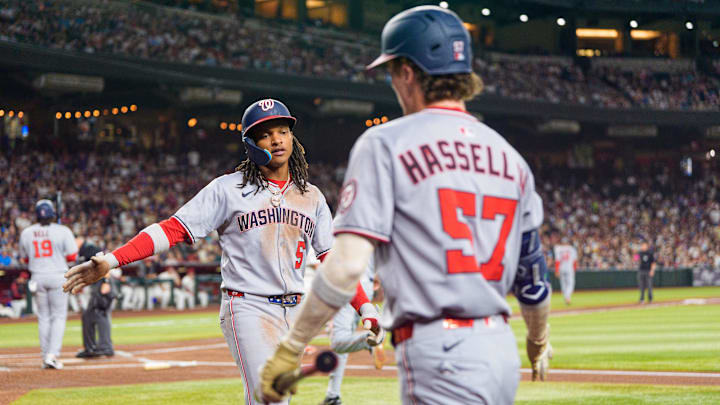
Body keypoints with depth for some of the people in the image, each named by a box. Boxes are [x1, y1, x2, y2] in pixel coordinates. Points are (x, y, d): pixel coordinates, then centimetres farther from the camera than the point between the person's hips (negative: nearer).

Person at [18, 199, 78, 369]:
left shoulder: (26, 233, 2)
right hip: (57, 276, -3)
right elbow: (72, 256, -6)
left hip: (37, 277, 3)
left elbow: (25, 258, 11)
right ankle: (53, 354, -10)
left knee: (43, 317, 12)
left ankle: (46, 357, 12)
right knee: (59, 316, 3)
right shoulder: (62, 231, -8)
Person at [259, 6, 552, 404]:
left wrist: (290, 348, -6)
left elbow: (346, 264, -14)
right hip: (502, 350, 7)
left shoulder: (385, 143, -4)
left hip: (439, 355, -7)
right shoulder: (509, 155, 14)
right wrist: (538, 342, 38)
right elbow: (532, 273, 20)